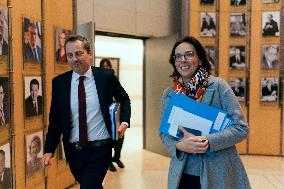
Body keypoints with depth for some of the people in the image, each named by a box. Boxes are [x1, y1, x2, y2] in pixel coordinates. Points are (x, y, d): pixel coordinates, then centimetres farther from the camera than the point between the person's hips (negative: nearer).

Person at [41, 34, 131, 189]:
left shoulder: (106, 76, -7)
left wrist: (124, 121, -6)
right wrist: (49, 150, -5)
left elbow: (124, 100, 10)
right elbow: (55, 119, 3)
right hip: (73, 151, 3)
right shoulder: (59, 82, -2)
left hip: (100, 149, -3)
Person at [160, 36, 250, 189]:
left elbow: (241, 128, -10)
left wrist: (207, 142, -22)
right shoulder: (169, 93, 1)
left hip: (217, 173, -2)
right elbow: (164, 132, 6)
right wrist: (179, 145, -15)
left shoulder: (218, 86, -9)